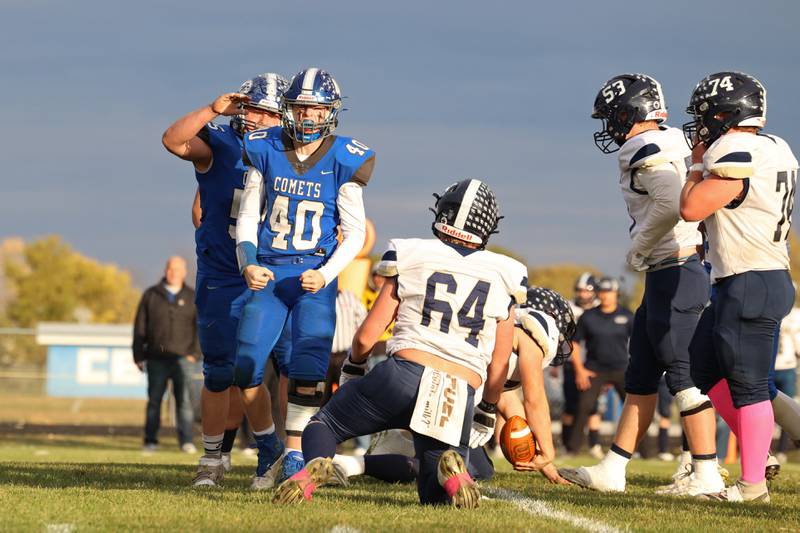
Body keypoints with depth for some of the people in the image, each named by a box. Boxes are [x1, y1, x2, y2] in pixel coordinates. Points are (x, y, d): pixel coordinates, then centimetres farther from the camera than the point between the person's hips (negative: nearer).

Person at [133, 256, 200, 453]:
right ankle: (150, 441, 6)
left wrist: (194, 353, -3)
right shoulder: (151, 295, 9)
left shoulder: (192, 298, 10)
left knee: (184, 400, -8)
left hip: (182, 358, 0)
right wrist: (138, 356, 2)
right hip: (156, 360, 0)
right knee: (154, 401, 1)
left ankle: (186, 441, -7)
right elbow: (139, 327, 8)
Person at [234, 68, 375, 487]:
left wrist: (325, 275, -17)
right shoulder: (265, 150, 0)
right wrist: (248, 264, -10)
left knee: (307, 371, -12)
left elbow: (355, 233, -3)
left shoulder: (343, 161, -7)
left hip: (314, 275, -2)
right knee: (247, 368, -4)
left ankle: (294, 457, 0)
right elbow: (248, 217, 6)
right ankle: (270, 452, 13)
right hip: (268, 274, 3)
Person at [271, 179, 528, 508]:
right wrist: (488, 411, 34)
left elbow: (366, 336, 12)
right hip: (459, 400, 2)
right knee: (435, 498, 18)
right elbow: (498, 366, 17)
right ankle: (452, 469, -19)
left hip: (404, 372, -2)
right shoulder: (503, 277, 13)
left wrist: (352, 367, 33)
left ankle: (315, 465, -16)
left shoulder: (411, 258, 9)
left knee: (324, 424, 21)